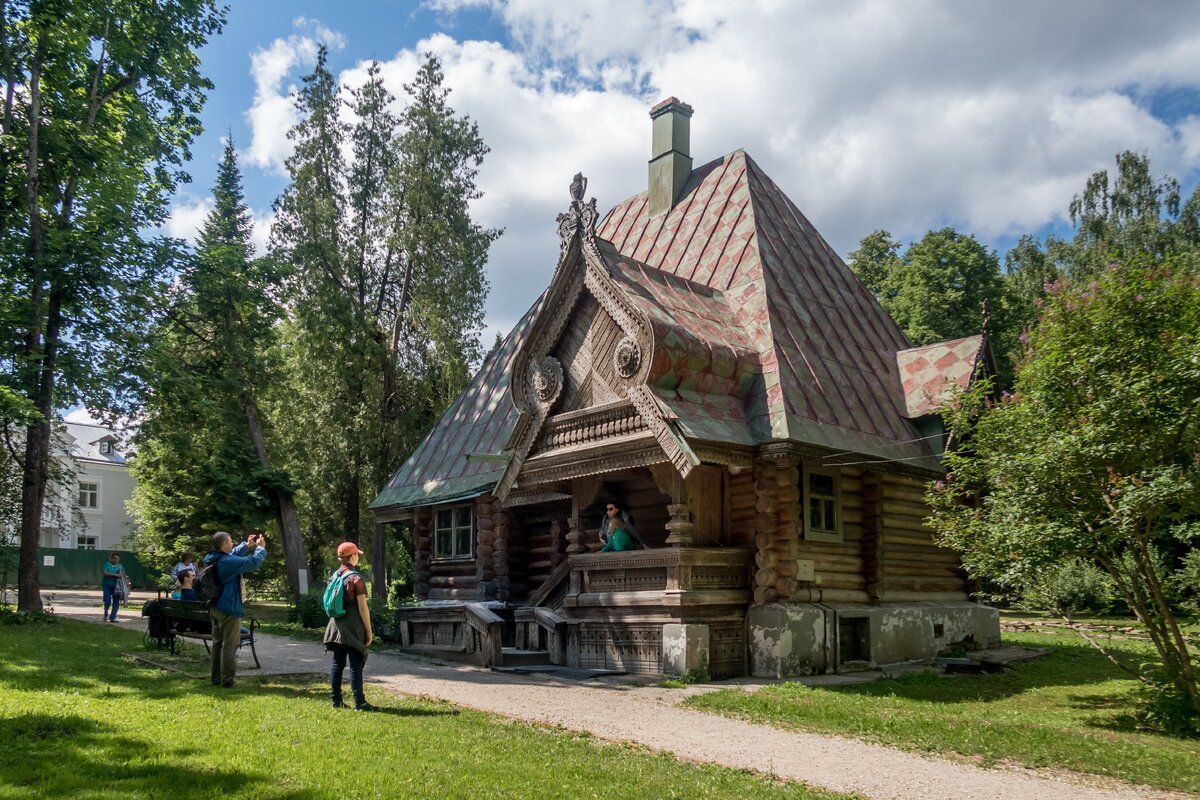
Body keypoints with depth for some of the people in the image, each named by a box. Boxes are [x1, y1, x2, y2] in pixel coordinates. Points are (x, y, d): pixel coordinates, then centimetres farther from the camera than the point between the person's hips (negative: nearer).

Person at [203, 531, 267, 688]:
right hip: (228, 609, -9)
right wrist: (261, 548, -1)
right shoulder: (228, 562, -23)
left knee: (217, 644, 15)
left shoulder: (213, 559, 5)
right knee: (229, 646, -2)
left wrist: (247, 545, 18)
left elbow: (233, 555, 23)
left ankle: (217, 678, 21)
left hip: (215, 608, 9)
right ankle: (228, 680, 2)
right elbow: (253, 562, -17)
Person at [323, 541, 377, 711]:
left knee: (337, 664, 11)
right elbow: (362, 608, -14)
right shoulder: (356, 578, -14)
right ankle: (359, 703, -3)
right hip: (353, 629, -7)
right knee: (356, 665, -4)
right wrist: (369, 630, -7)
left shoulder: (334, 576, 7)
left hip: (336, 626, 7)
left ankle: (336, 700, 16)